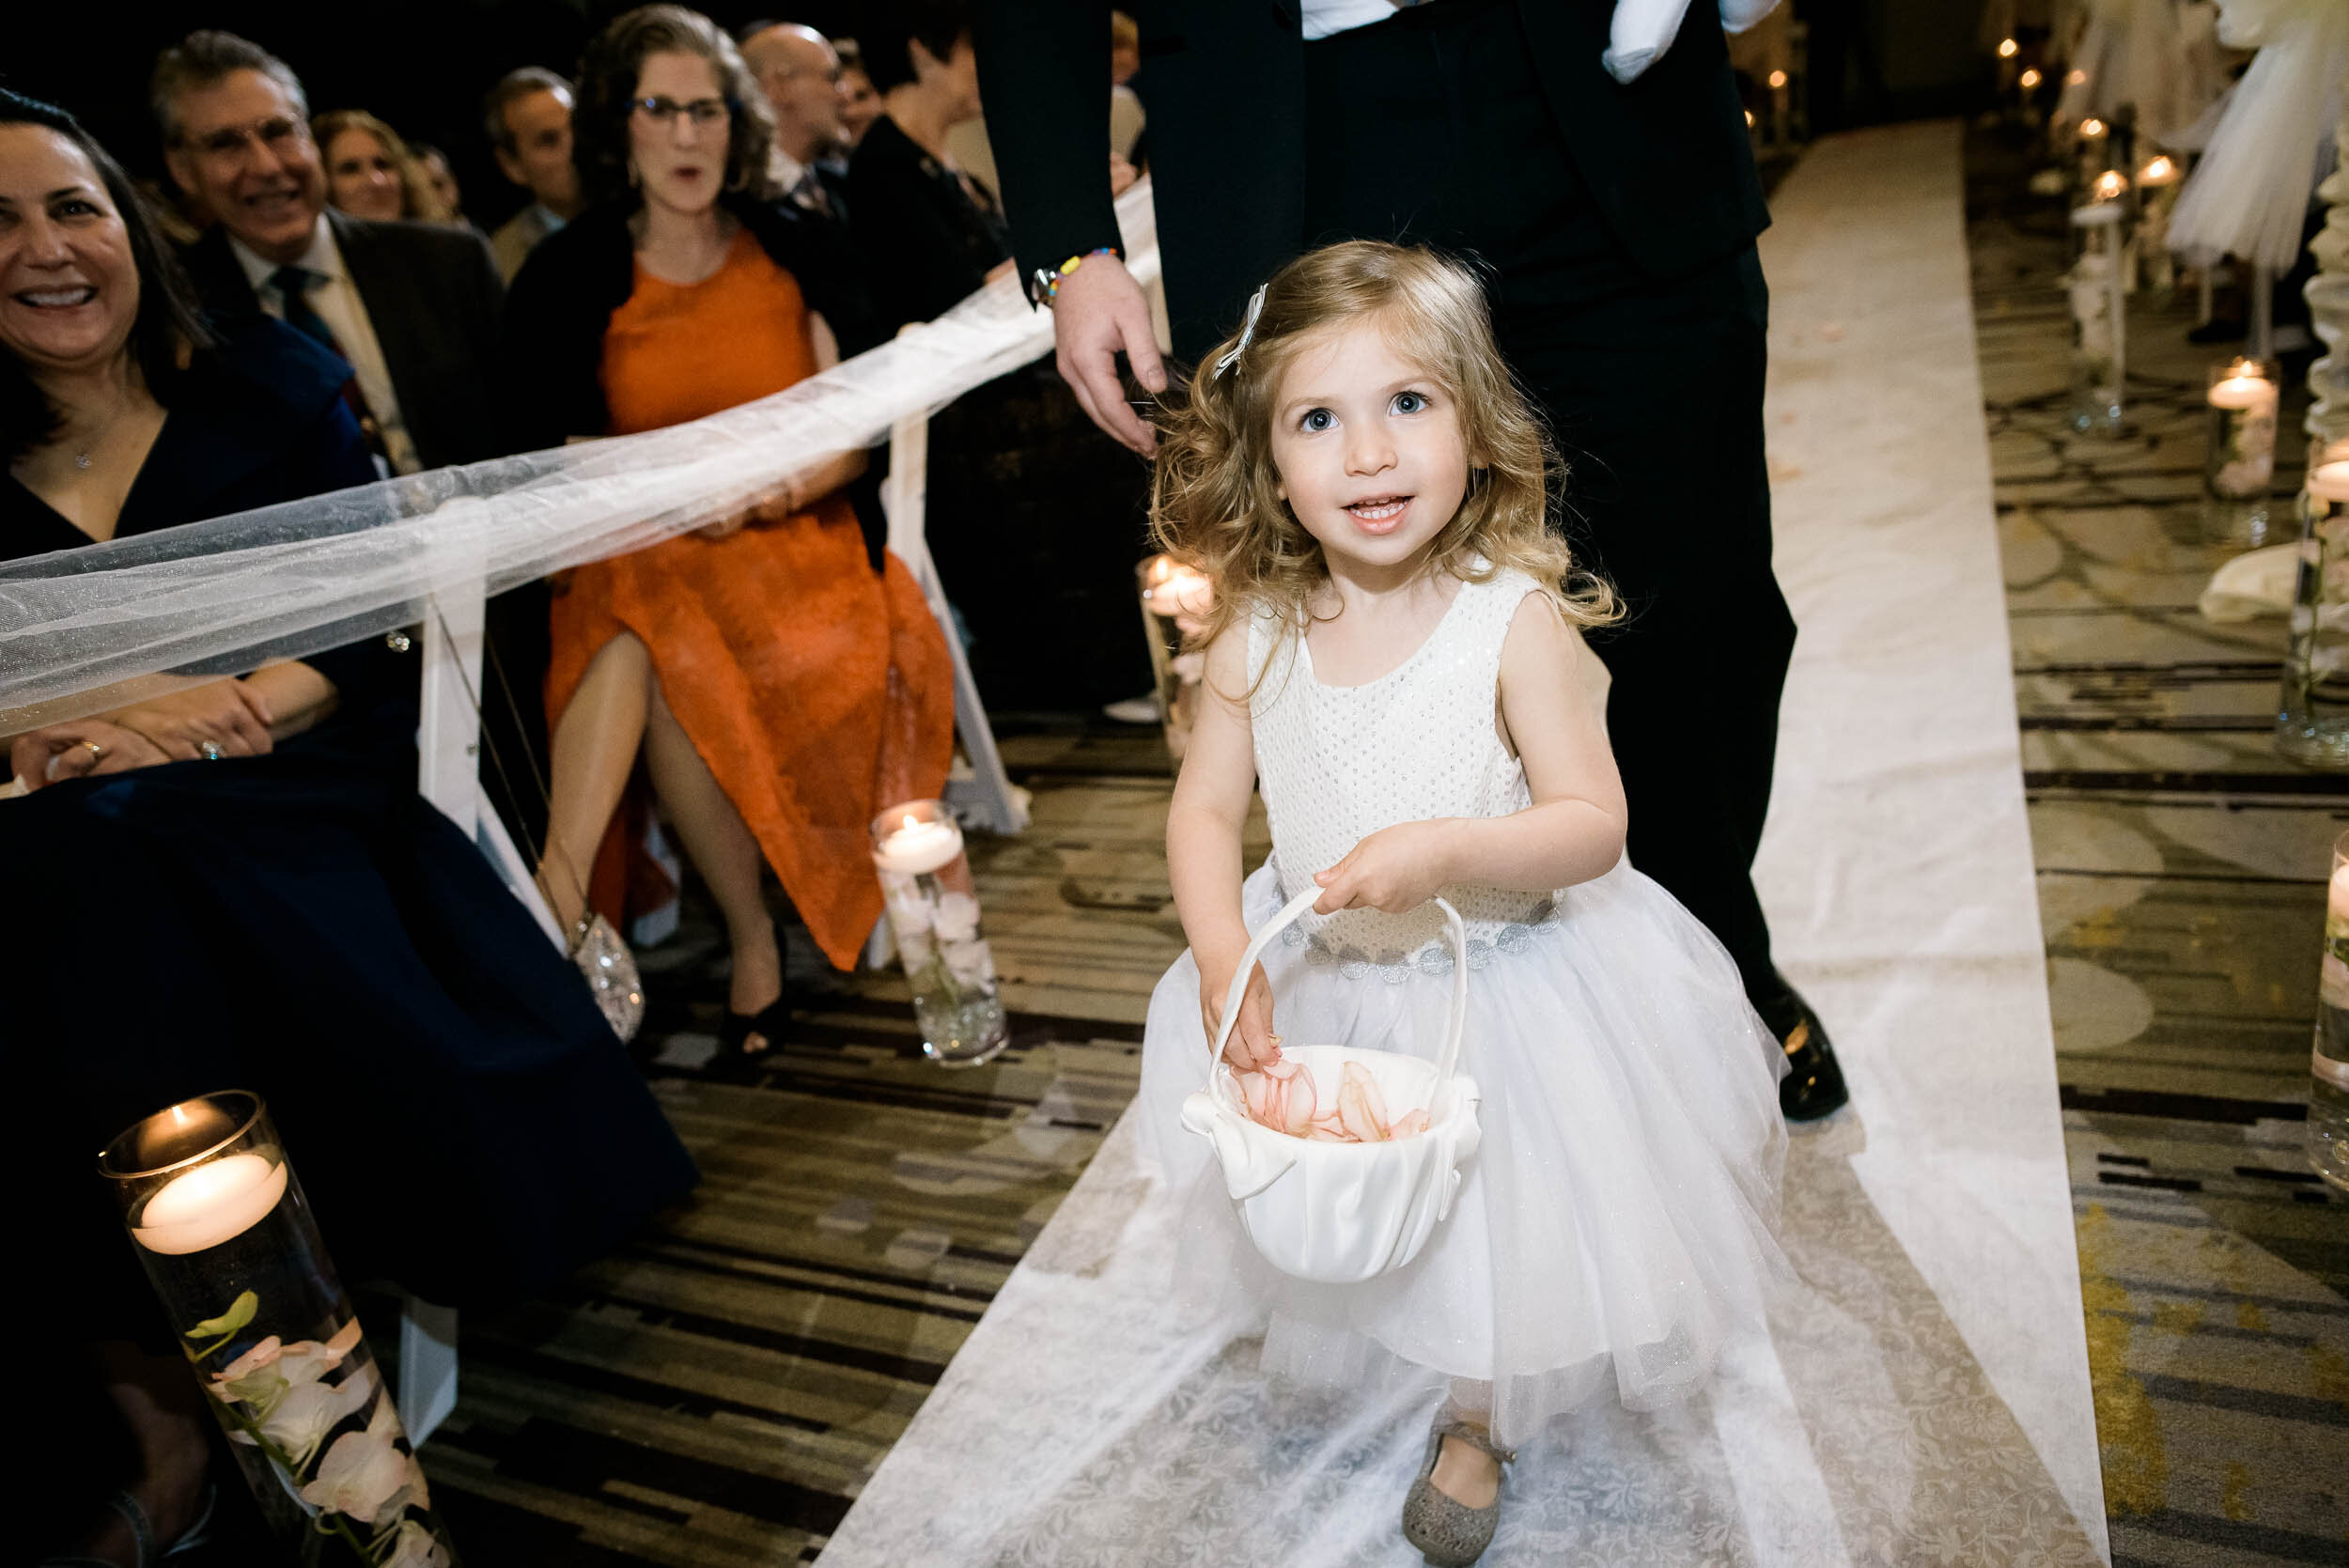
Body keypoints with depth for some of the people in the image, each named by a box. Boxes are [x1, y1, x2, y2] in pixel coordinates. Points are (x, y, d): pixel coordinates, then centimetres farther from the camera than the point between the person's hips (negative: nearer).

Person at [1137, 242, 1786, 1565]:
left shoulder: (1515, 620, -23)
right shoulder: (1259, 633, -13)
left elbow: (1594, 825, -22)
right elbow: (1205, 811, -7)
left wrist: (1447, 851, -39)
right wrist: (1225, 963, -21)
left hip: (1504, 973, -3)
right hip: (1322, 981, 3)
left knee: (1502, 1221, 16)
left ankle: (1478, 1424, 48)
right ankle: (1345, 1351, 59)